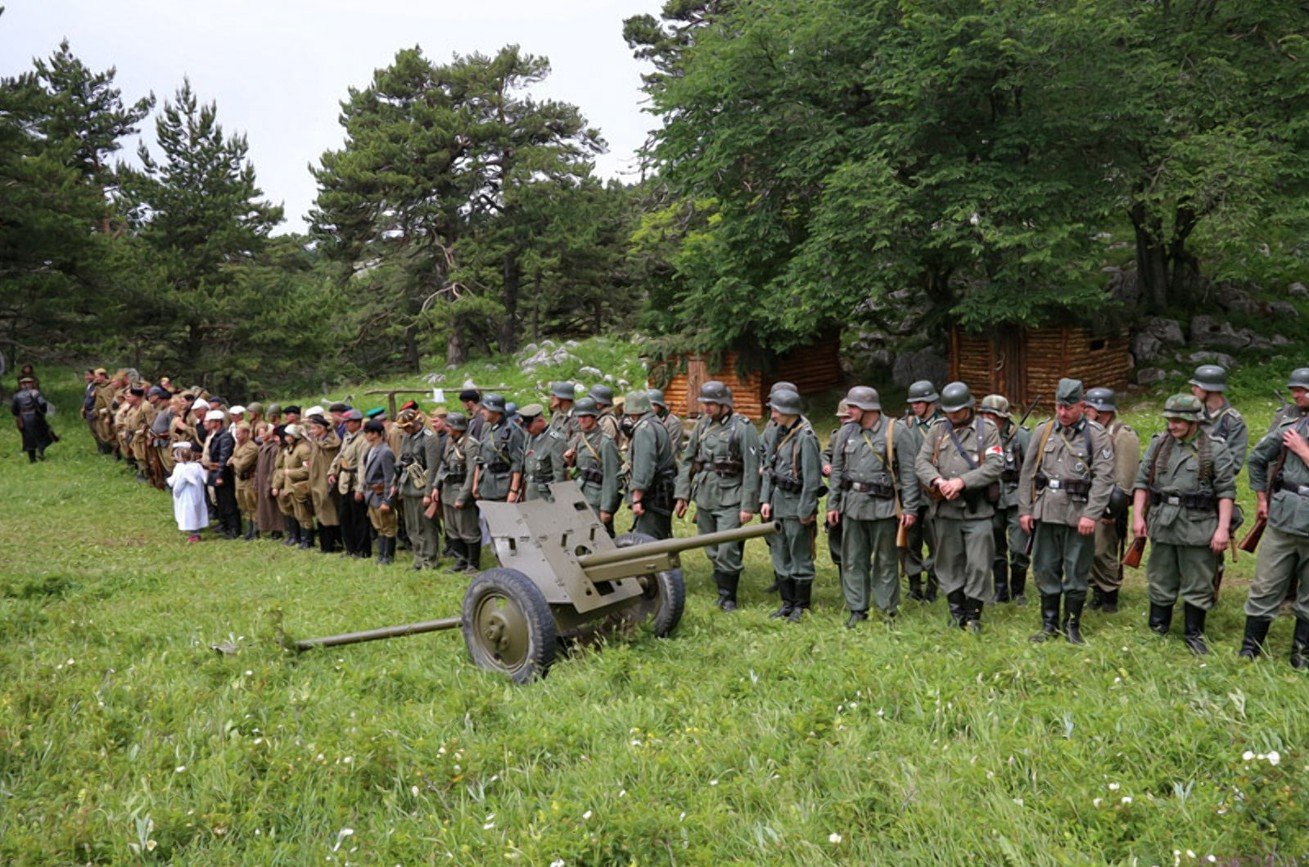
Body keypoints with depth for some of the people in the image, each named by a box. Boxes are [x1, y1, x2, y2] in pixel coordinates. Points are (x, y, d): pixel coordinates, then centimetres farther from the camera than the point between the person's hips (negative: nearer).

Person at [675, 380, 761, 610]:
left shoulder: (742, 428, -8)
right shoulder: (702, 425, 9)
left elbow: (751, 470, -10)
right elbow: (688, 461, 13)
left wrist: (748, 506, -13)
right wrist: (682, 495, 8)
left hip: (730, 499, -5)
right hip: (704, 497, 5)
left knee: (727, 551, -8)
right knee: (712, 552, 10)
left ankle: (728, 596, 7)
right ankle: (723, 591, 24)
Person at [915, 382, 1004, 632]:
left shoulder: (987, 431, 2)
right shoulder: (936, 431, 10)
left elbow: (995, 465, -9)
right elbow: (921, 461, 2)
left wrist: (962, 481, -18)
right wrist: (938, 481, -18)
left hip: (977, 510, -3)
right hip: (944, 509, 3)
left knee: (979, 565, -2)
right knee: (949, 564, 11)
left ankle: (973, 615, 11)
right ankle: (956, 612, 23)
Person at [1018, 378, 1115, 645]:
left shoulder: (1096, 436, -2)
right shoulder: (1043, 431, 7)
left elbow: (1103, 478, -8)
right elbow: (1028, 473, 9)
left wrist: (1091, 514, -16)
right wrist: (1025, 509, 5)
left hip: (1078, 513, -3)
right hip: (1046, 511, 3)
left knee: (1077, 573, 6)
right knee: (1046, 570, 10)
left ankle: (1072, 625, 21)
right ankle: (1049, 624, 23)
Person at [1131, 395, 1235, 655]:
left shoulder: (1215, 449, -3)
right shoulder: (1159, 444, 5)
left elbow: (1226, 491, -4)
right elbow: (1142, 481, 8)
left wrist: (1223, 528, -10)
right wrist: (1138, 516, 2)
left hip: (1199, 526, -3)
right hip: (1162, 523, 3)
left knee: (1198, 585, 6)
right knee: (1160, 582, 11)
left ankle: (1194, 634, 20)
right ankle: (1157, 631, 23)